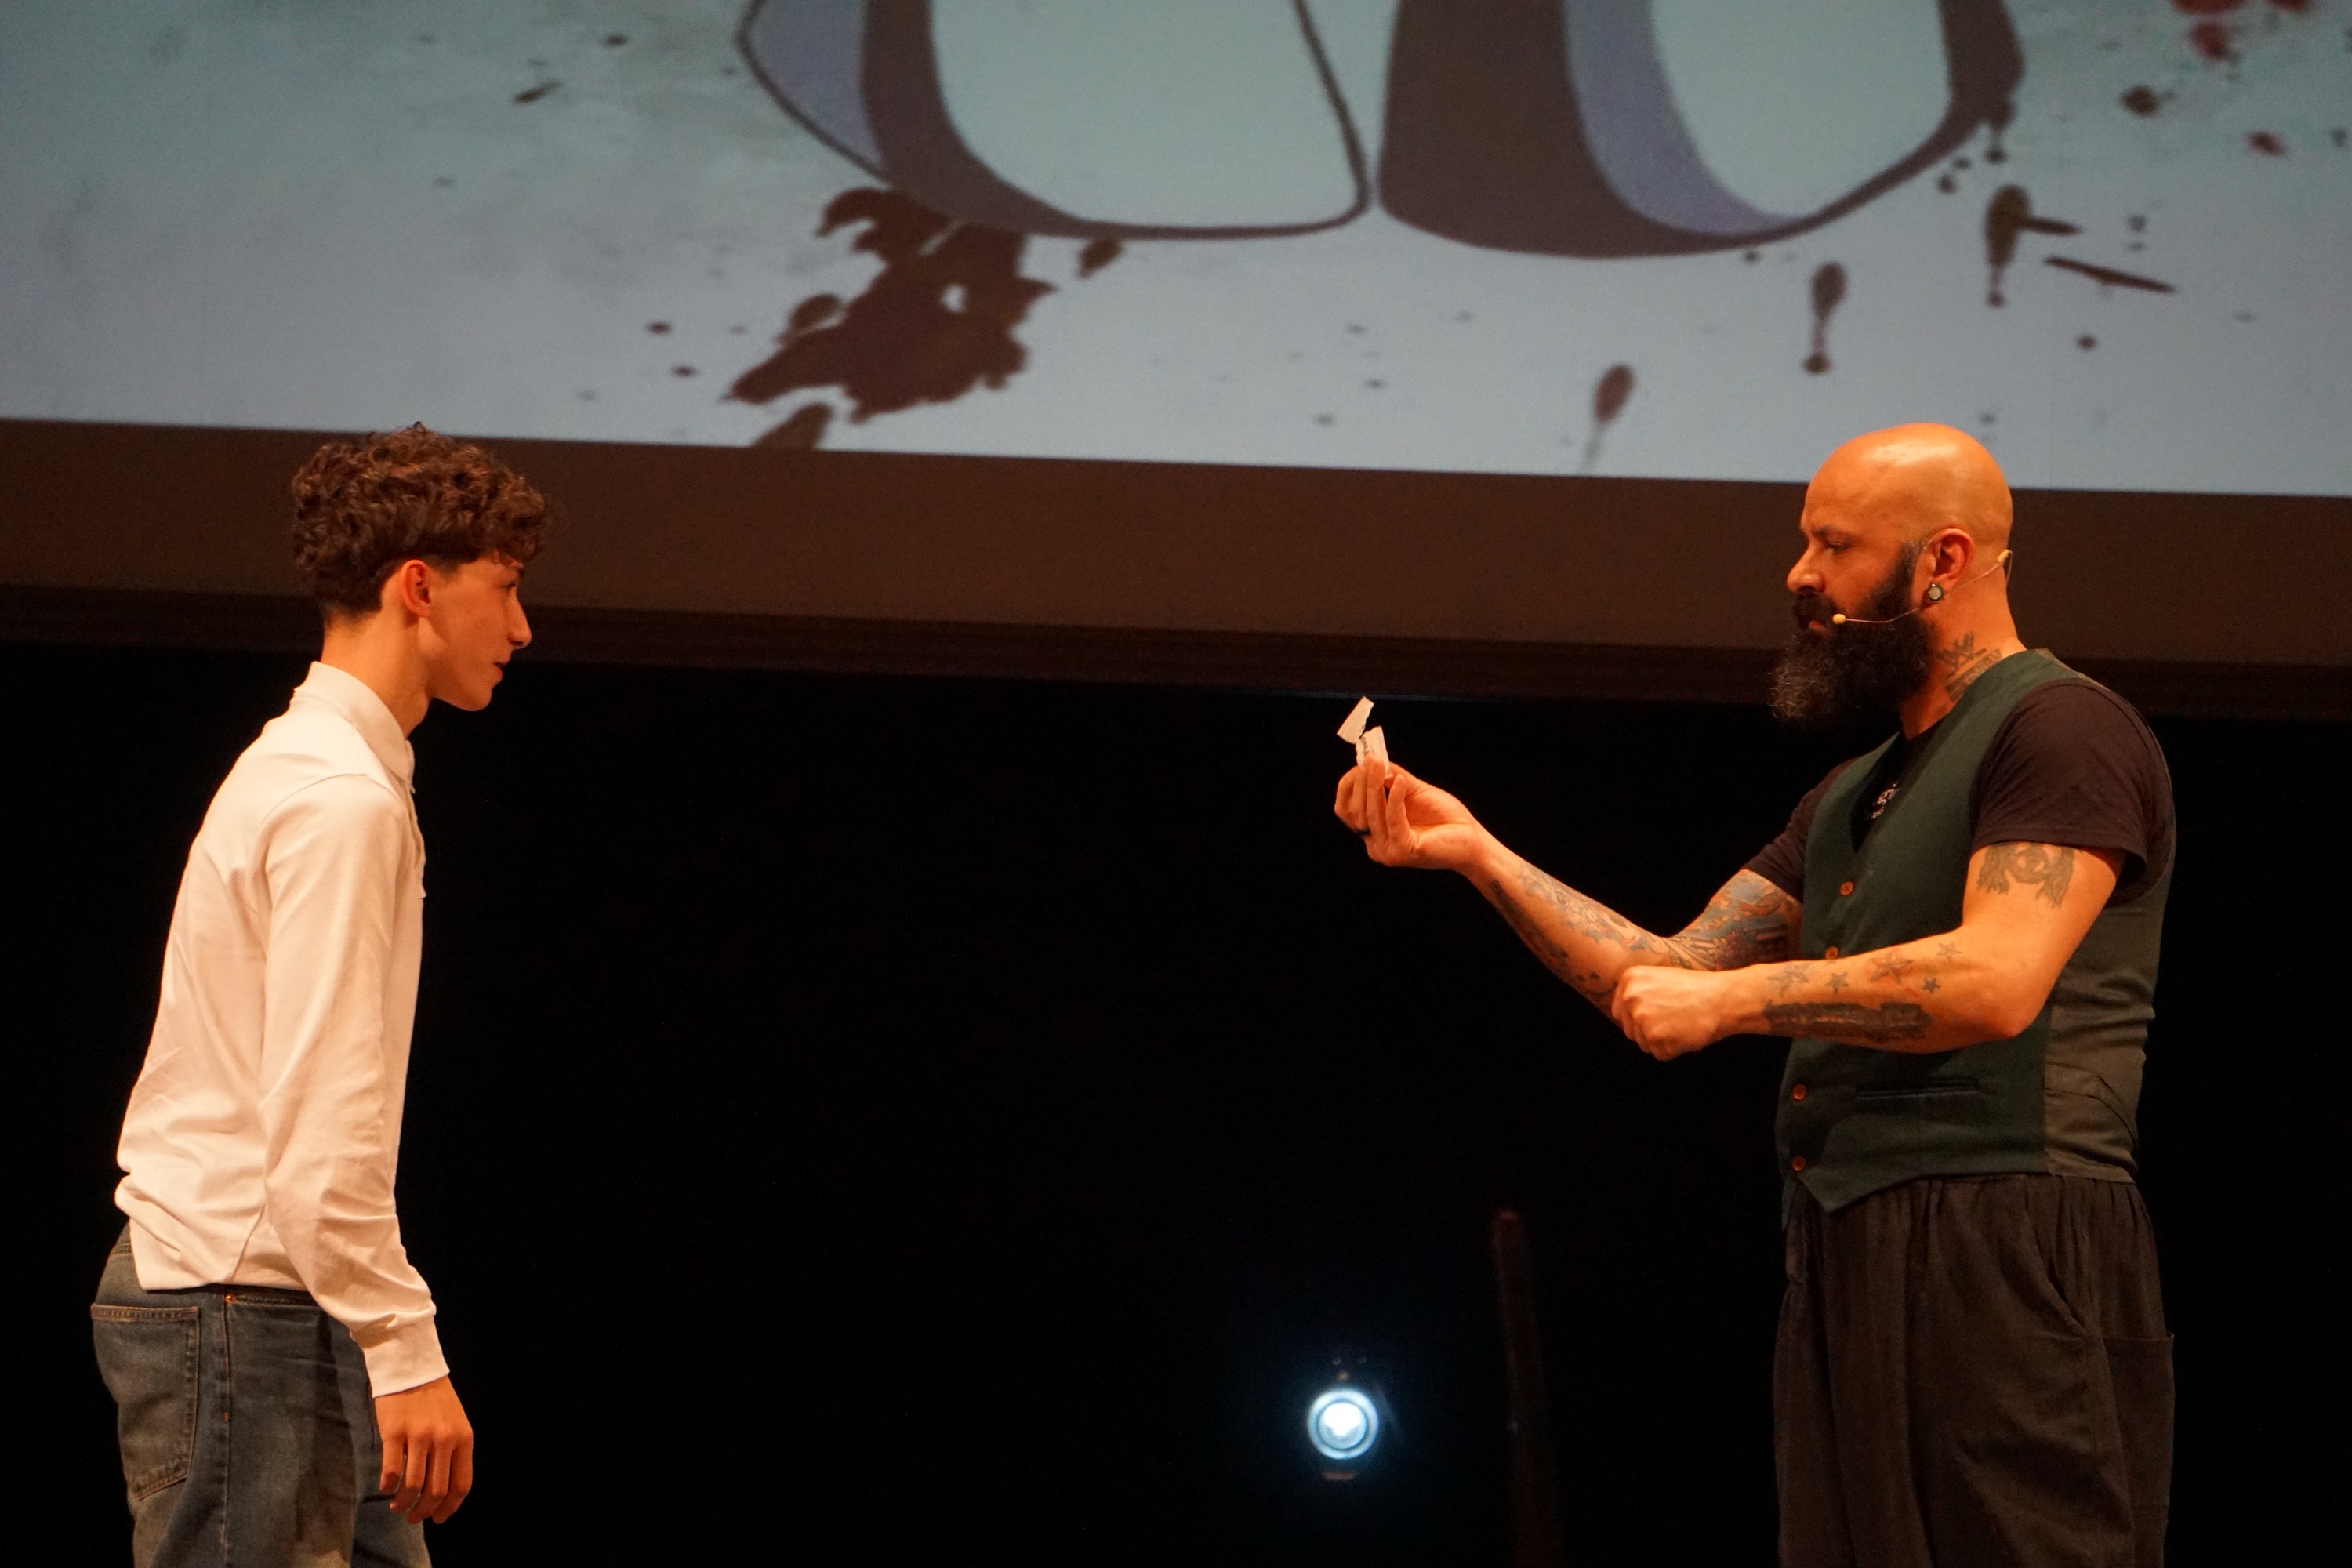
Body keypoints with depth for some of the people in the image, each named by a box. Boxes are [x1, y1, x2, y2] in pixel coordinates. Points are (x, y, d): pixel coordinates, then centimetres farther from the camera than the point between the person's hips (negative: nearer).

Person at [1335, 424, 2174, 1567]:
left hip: (1997, 1262, -9)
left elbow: (1995, 981, -19)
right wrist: (1478, 853, 14)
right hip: (1846, 1262, 9)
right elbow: (1671, 978, 23)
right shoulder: (1854, 797, 24)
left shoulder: (2062, 732, -5)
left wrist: (1731, 999, -11)